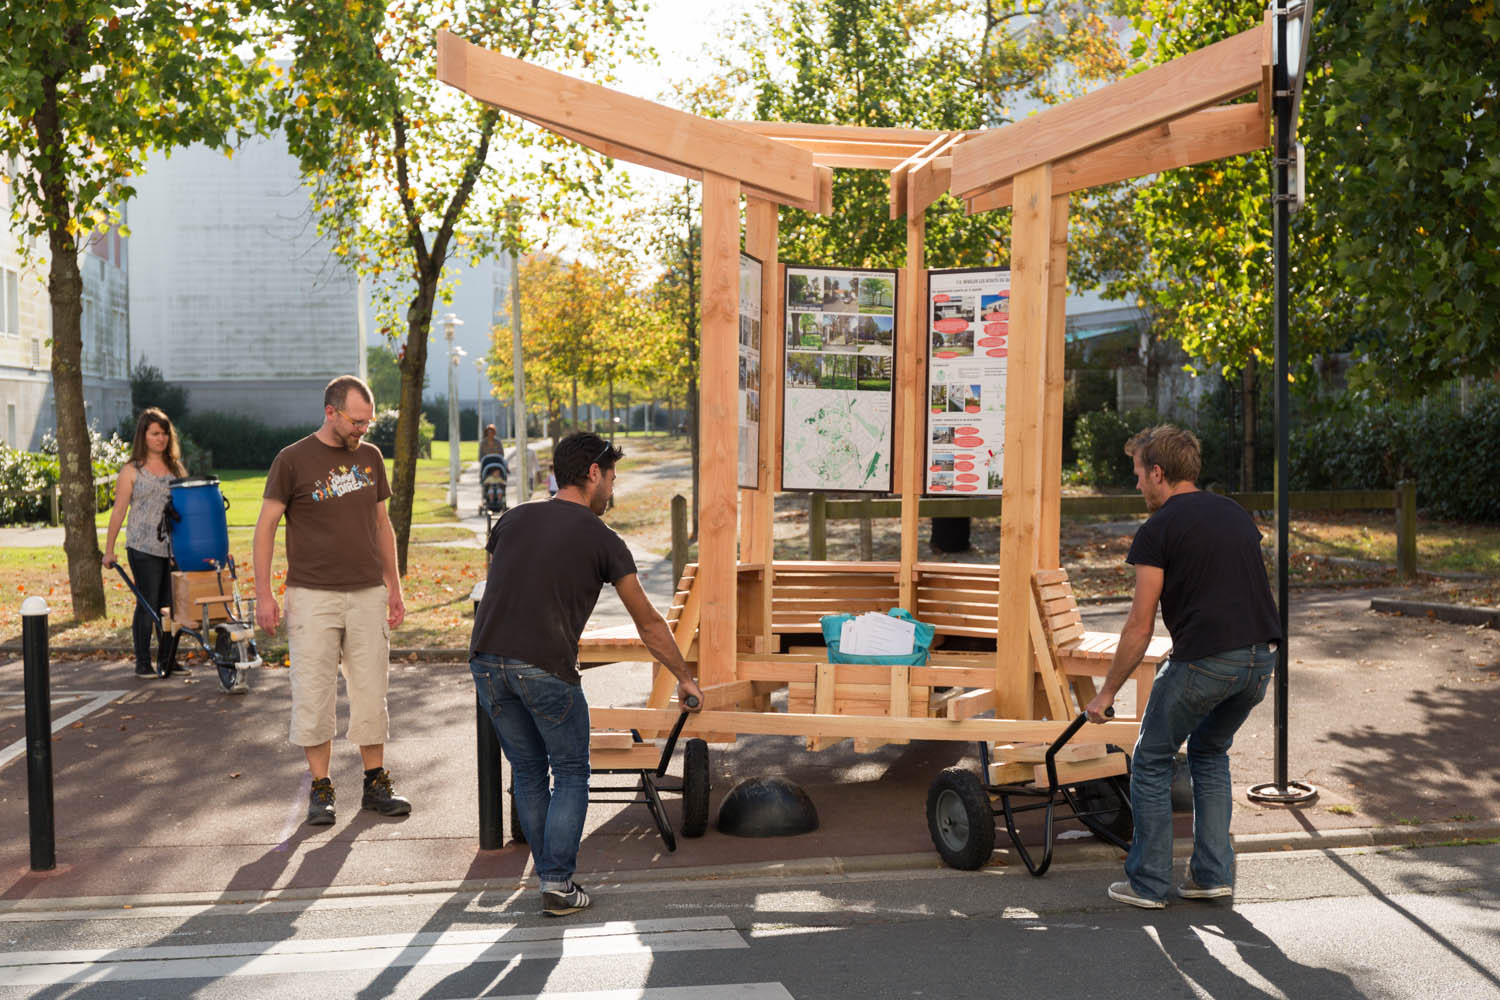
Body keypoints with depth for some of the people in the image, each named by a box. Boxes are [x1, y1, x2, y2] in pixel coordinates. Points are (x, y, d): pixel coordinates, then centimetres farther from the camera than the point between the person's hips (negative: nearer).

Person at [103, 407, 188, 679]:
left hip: (173, 547, 4)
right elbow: (119, 511, 1)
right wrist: (109, 550, -1)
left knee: (172, 604, 5)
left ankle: (168, 660, 16)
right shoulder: (131, 471, 1)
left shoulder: (175, 468, 14)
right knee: (148, 604, -1)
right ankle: (142, 663, 9)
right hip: (143, 548, -4)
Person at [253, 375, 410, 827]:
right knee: (313, 694, 0)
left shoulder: (370, 456, 10)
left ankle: (375, 784, 16)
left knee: (371, 692, 6)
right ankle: (321, 789, 12)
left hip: (367, 593, 4)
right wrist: (263, 594, -6)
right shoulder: (293, 460, -3)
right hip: (312, 597, -3)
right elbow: (266, 525, -1)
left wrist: (394, 586, 15)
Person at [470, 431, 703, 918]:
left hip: (487, 662, 5)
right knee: (571, 775, 13)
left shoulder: (514, 518, 17)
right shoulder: (602, 540, 5)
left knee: (528, 771, 19)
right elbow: (648, 624, 11)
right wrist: (685, 678, 23)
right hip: (546, 669, -5)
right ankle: (559, 886, 10)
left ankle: (549, 874, 25)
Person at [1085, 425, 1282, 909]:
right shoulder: (1237, 514, 17)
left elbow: (1140, 626, -5)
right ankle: (1214, 874, 24)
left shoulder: (1158, 529, -4)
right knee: (1210, 752, 25)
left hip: (1203, 660, -7)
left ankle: (1148, 883, 15)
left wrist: (1107, 691, 4)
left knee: (1152, 761, 11)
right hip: (1261, 656, 7)